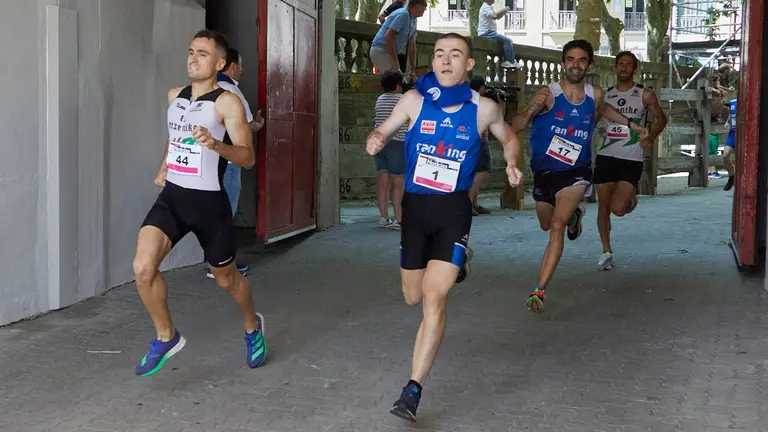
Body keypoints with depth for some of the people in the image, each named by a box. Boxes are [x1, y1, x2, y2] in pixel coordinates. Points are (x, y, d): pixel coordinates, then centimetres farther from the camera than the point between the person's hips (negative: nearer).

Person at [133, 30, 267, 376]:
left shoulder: (227, 102, -11)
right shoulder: (174, 96, 9)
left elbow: (248, 158, -17)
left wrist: (215, 145, -34)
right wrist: (163, 167, 16)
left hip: (209, 202, -4)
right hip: (171, 197, 4)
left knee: (226, 278, 13)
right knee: (143, 268, -16)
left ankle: (252, 327, 44)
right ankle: (166, 337, 6)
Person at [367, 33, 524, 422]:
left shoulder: (483, 109, -4)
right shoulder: (415, 100, -5)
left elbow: (509, 139, 15)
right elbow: (383, 131, 6)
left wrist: (512, 165, -6)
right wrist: (375, 140, -18)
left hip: (453, 210, -2)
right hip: (414, 206, 2)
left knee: (434, 299, -17)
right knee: (413, 297, 16)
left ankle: (412, 391, -12)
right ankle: (454, 264, 53)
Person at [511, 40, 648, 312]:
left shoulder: (595, 95, -4)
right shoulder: (549, 94, -16)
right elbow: (516, 127, -26)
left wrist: (631, 125, 21)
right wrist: (533, 108, -43)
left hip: (575, 172, -1)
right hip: (544, 172, 1)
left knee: (557, 226, -22)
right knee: (546, 225, 25)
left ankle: (540, 290, -21)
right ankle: (574, 214, 60)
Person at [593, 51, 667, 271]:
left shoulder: (645, 95, 1)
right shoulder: (605, 95, 9)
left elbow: (661, 119, 9)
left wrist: (651, 138, -7)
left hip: (631, 159, -3)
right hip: (606, 156, 3)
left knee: (618, 208, -14)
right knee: (604, 206, 4)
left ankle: (631, 197, 23)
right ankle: (607, 252, 16)